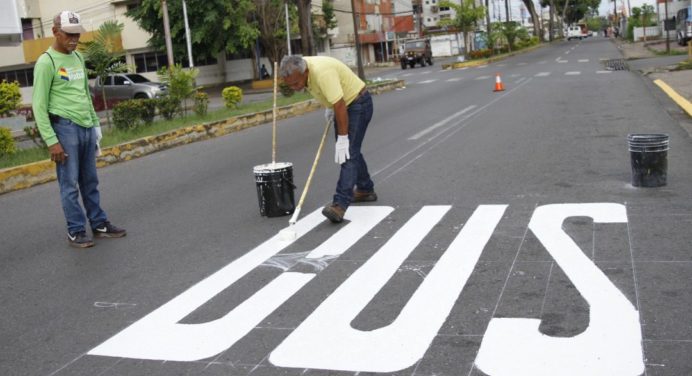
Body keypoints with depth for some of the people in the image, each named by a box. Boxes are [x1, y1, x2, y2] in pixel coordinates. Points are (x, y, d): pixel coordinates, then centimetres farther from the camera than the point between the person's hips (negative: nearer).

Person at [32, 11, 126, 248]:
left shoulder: (79, 58, 14)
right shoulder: (46, 62, -8)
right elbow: (39, 106, -10)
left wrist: (96, 124, 18)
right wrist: (51, 141, -15)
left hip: (86, 128, 6)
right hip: (65, 128, -6)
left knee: (90, 181, 11)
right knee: (70, 184, -1)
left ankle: (99, 225, 18)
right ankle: (76, 232, 6)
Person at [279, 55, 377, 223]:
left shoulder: (322, 72, -35)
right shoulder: (299, 69, -7)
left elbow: (340, 106, -33)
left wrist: (342, 139, -29)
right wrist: (329, 106, 11)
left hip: (358, 103, -9)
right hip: (342, 104, 9)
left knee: (348, 153, -17)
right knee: (351, 150, 16)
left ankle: (340, 204, -23)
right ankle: (365, 190, 32)